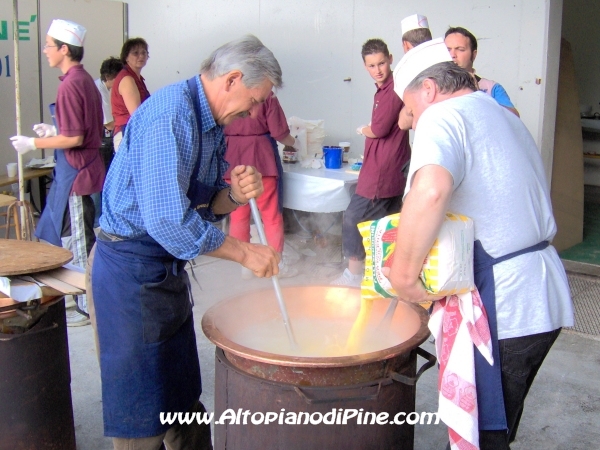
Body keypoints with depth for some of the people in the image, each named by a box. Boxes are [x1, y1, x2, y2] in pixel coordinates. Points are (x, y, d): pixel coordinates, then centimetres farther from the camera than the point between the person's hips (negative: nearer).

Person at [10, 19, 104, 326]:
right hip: (81, 167, 10)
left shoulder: (70, 85, -19)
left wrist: (34, 143, -11)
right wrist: (53, 130, 17)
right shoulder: (85, 79, 10)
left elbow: (74, 138, -22)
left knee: (77, 240, 1)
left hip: (74, 171, -10)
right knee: (59, 231, 19)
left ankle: (87, 307, 13)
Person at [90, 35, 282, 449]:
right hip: (131, 268, -9)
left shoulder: (213, 124, 9)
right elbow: (166, 218, -30)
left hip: (168, 268, 10)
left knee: (183, 397, 18)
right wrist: (244, 252, -21)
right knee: (142, 413, 3)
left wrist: (234, 195, -9)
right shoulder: (171, 113, -22)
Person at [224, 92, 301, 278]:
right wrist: (295, 143, 12)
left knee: (238, 213, 9)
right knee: (271, 213, 5)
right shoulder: (266, 96, -6)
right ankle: (277, 262, 10)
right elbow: (279, 133, -7)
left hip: (232, 160, 4)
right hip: (260, 157, -4)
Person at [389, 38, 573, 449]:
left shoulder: (444, 117, -11)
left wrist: (403, 273, -24)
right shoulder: (506, 118, 20)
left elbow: (431, 189, -34)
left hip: (499, 306, -9)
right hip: (543, 296, 9)